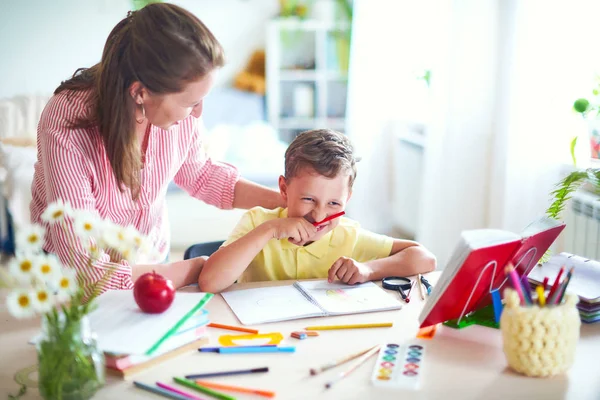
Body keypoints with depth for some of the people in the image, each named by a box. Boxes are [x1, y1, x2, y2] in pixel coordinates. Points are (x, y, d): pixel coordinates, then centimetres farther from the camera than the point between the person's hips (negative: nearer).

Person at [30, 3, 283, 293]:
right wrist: (197, 269, -20)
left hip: (151, 259, 4)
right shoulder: (66, 129, -30)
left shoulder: (179, 105, -17)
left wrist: (284, 201, -7)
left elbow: (200, 175, 4)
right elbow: (88, 271, -28)